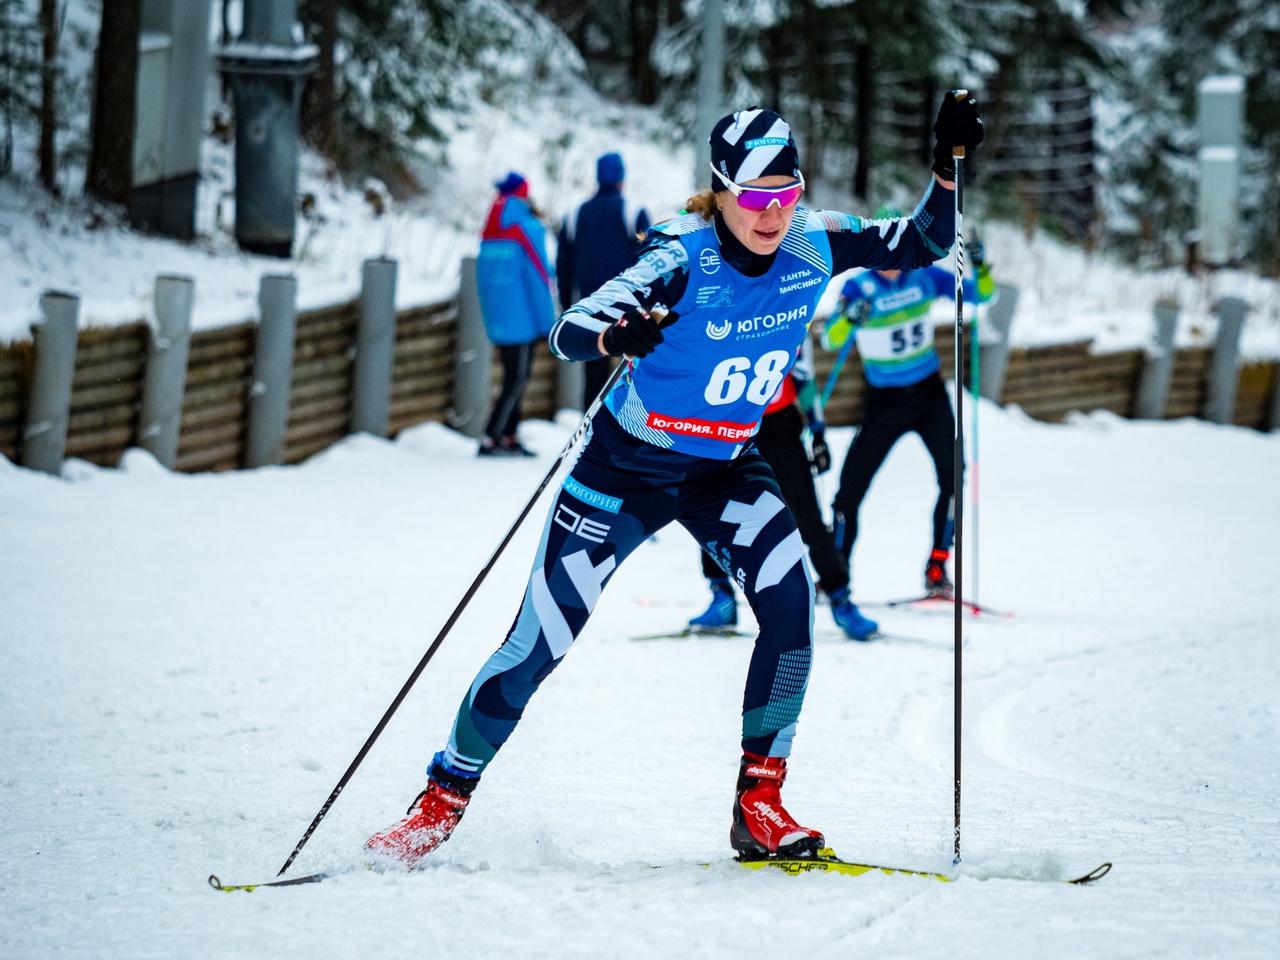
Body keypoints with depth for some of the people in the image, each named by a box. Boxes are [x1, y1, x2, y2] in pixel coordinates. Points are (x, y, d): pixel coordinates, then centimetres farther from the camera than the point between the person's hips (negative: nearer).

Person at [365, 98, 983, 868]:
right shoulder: (683, 262, -26)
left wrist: (950, 161, -16)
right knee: (541, 642, -3)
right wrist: (617, 334, -57)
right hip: (625, 465, -4)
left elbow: (926, 243, 0)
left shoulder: (815, 245, -12)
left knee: (790, 598, -22)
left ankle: (760, 804, -12)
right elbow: (568, 332, -35)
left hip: (727, 468, 4)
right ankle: (442, 804, 15)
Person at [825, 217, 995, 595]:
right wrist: (849, 319, -45)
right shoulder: (859, 288, -12)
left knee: (953, 477, -18)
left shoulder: (925, 277, -5)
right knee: (850, 490, -2)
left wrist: (980, 267, -23)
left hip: (930, 395, 1)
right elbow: (832, 339, -24)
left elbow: (980, 295, -2)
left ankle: (937, 570, -8)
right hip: (883, 403, -1)